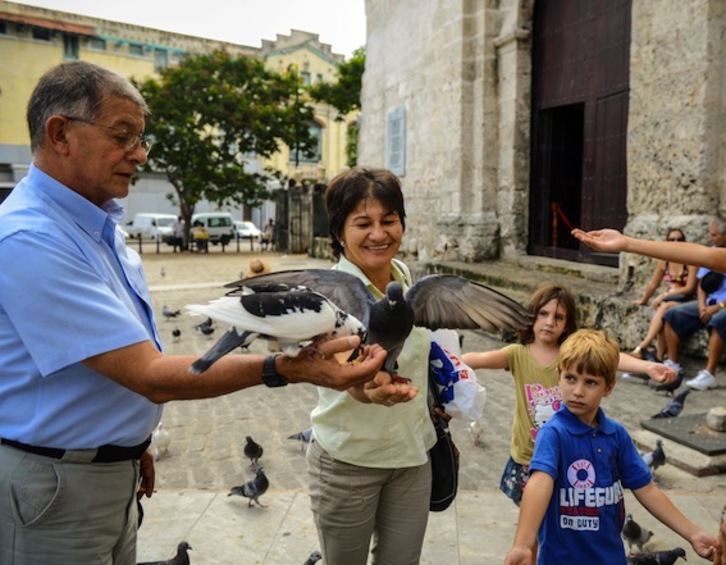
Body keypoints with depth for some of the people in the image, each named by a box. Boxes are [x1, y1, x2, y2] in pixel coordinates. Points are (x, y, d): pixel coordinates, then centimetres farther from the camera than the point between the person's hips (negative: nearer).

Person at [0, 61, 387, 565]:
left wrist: (134, 443, 16)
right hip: (54, 485, -8)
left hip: (114, 466, 9)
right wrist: (287, 368, -34)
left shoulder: (98, 223, 6)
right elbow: (152, 376, -29)